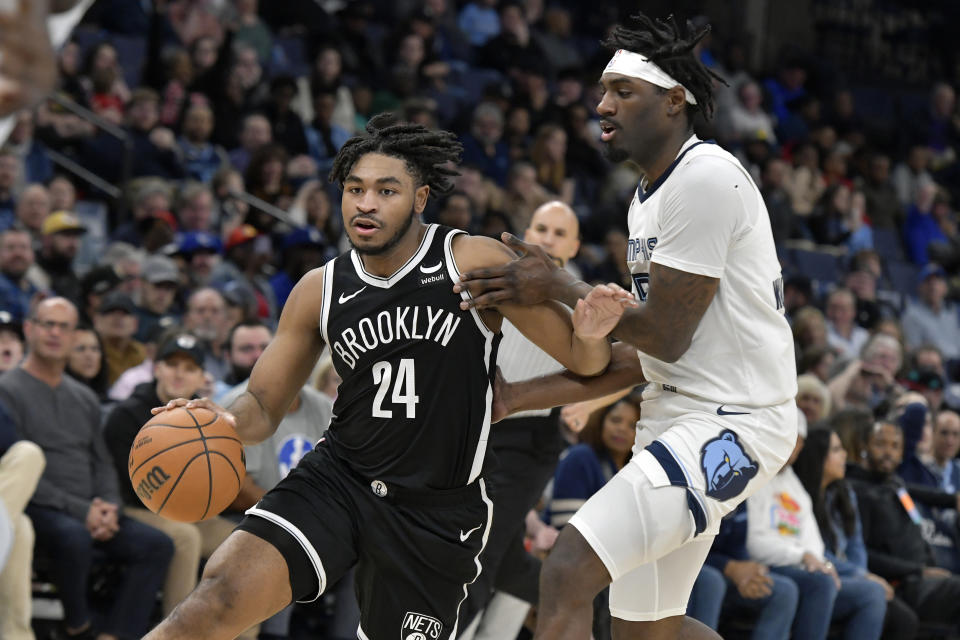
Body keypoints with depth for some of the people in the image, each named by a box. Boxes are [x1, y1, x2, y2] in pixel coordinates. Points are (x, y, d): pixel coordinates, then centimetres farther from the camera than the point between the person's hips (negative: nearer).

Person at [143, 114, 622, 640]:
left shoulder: (474, 264, -7)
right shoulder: (320, 291, 2)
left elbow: (582, 362, -3)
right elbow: (263, 406, 10)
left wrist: (589, 334, -28)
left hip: (438, 512, -1)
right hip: (336, 478, 2)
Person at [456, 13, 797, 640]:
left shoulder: (706, 177, -16)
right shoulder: (651, 195, 15)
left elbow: (664, 336, -18)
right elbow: (645, 358, 16)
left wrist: (558, 288, -9)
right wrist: (518, 398, 14)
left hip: (733, 423, -11)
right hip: (683, 417, 11)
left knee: (569, 571, -22)